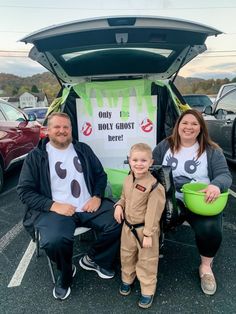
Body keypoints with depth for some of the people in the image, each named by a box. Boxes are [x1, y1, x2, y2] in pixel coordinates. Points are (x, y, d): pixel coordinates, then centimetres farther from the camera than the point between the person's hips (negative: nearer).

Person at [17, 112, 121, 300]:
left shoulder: (83, 149, 12)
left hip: (89, 206, 4)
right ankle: (66, 274, 5)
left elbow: (101, 175, 16)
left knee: (119, 222, -17)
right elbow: (24, 191, -2)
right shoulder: (36, 156, 2)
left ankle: (93, 260, 12)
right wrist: (53, 205, -15)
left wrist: (97, 196, -4)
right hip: (55, 210, -3)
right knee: (55, 241, -33)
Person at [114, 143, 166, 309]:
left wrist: (148, 234, -18)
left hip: (144, 229, -6)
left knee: (146, 261, 11)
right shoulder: (128, 179, -1)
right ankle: (127, 279, 49)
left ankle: (148, 291, 33)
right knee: (127, 255, 24)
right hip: (128, 226, 6)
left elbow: (153, 213, -21)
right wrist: (119, 206, -6)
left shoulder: (154, 186, -23)